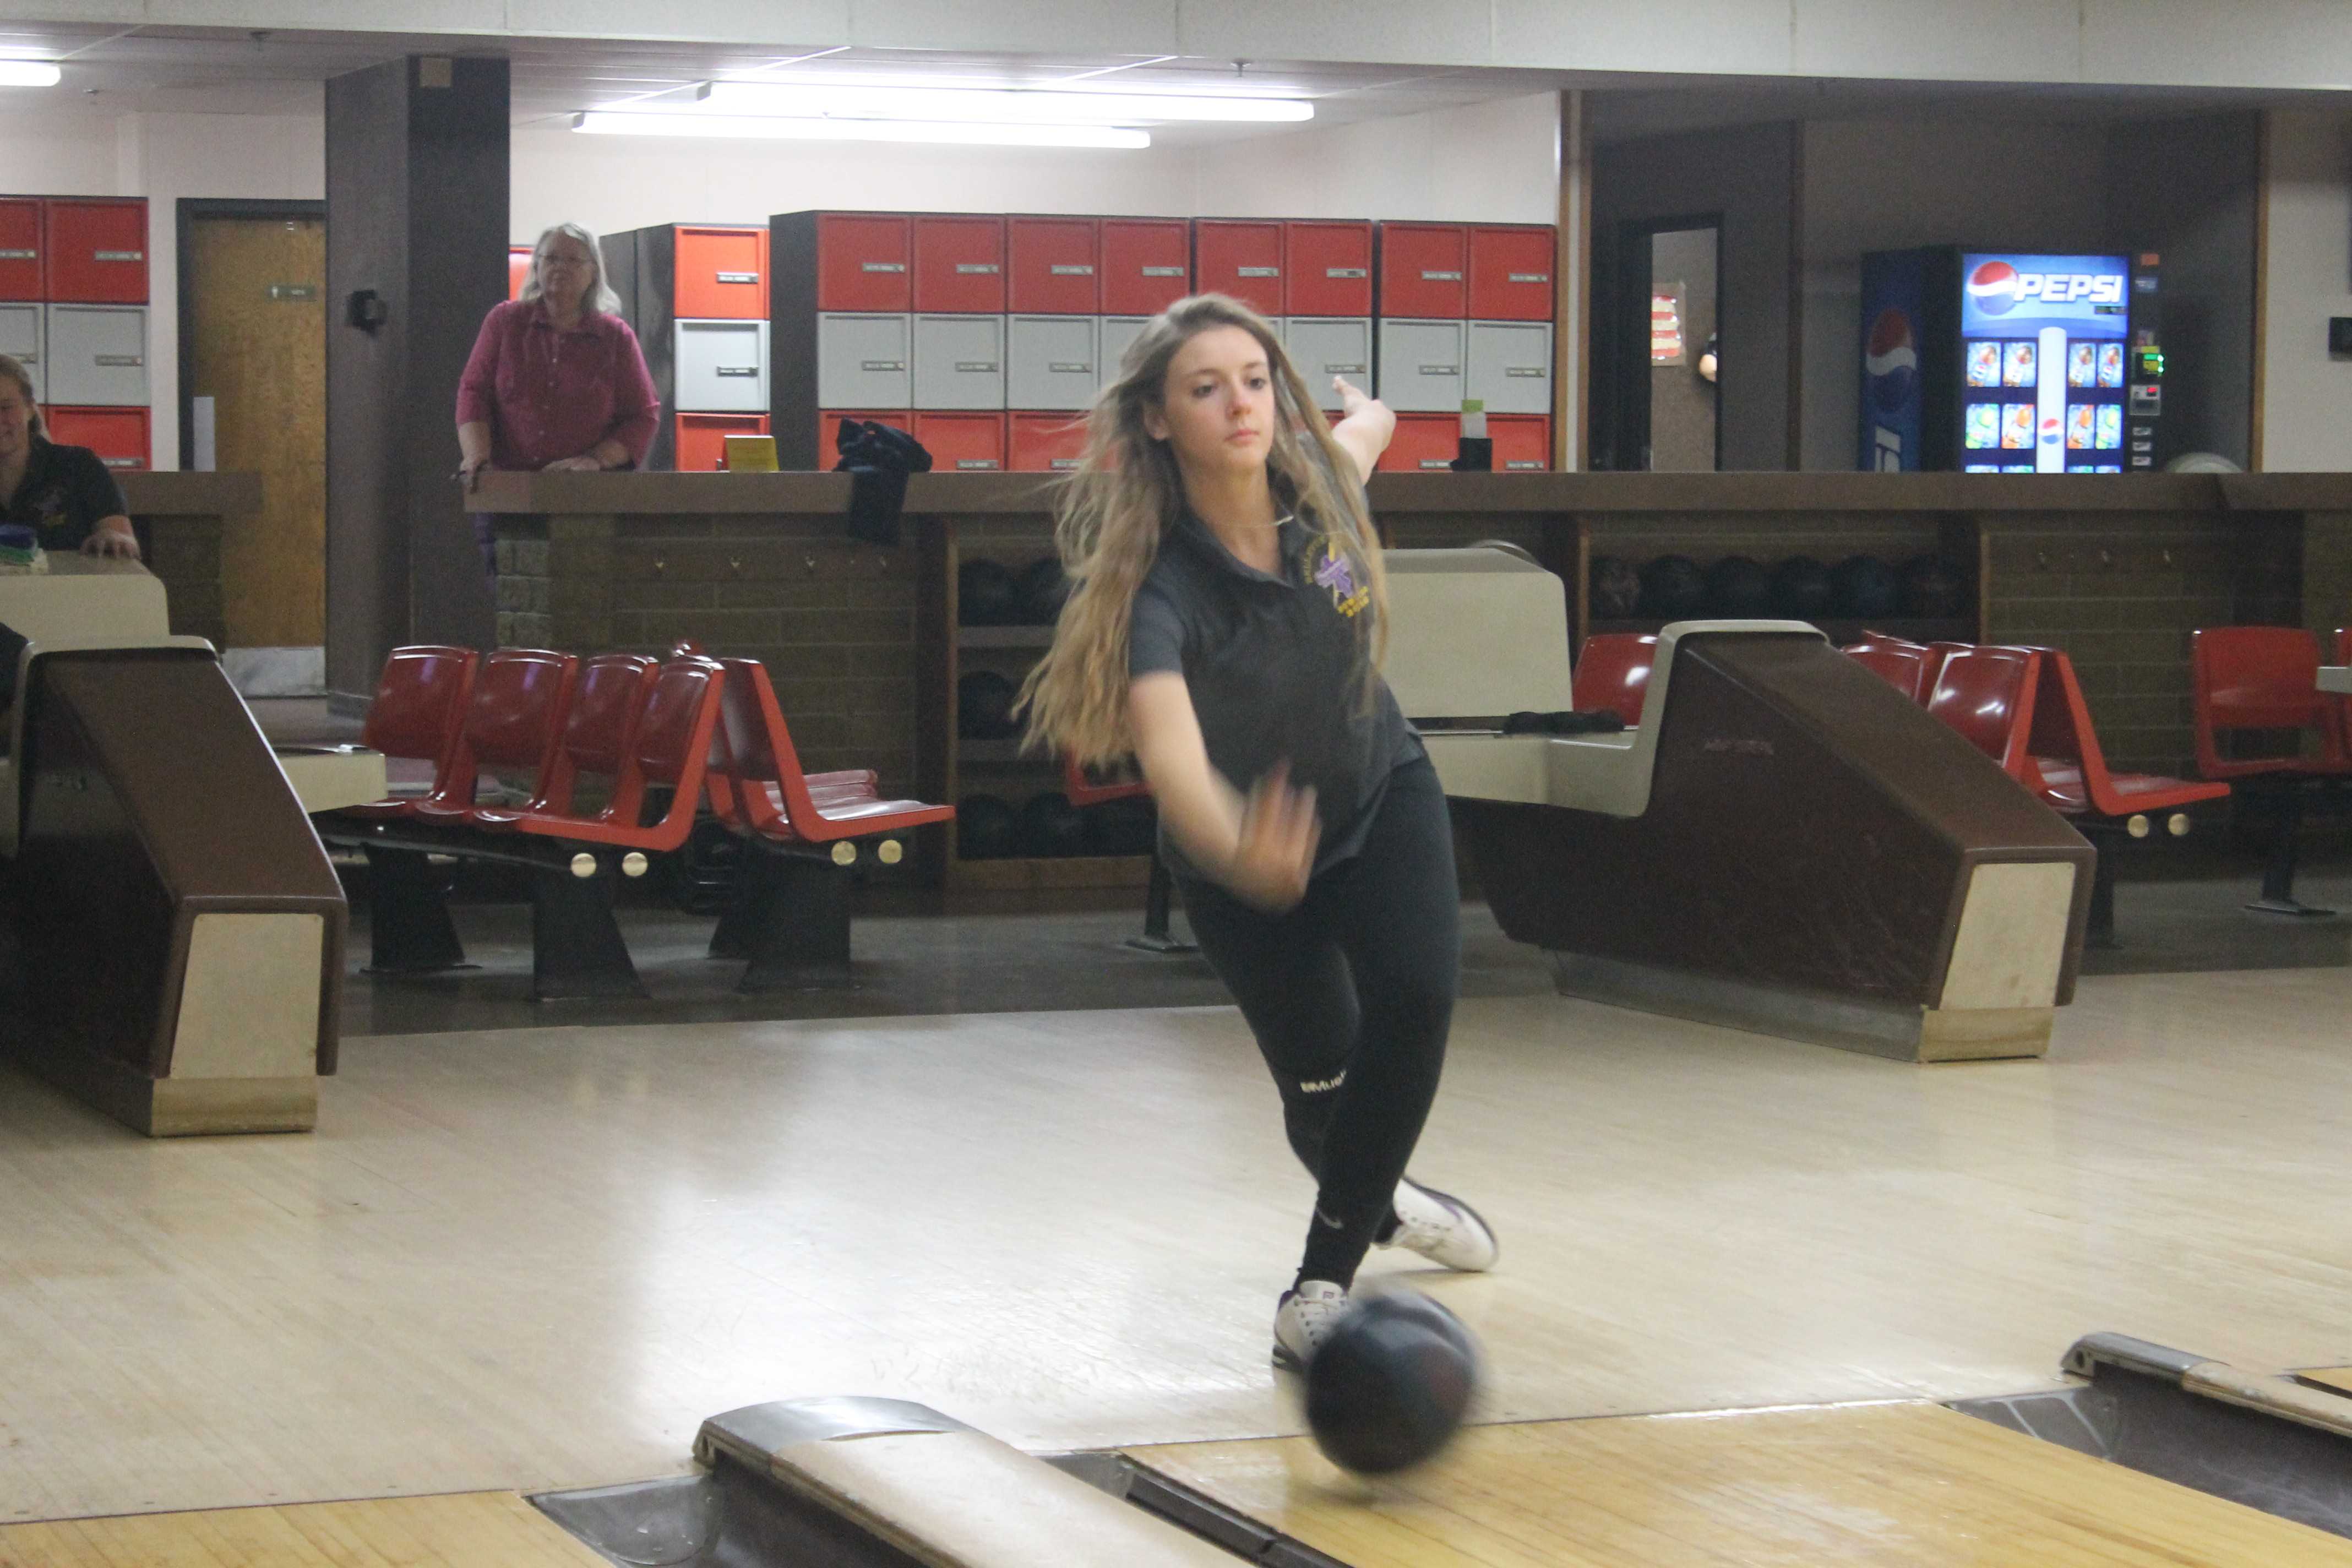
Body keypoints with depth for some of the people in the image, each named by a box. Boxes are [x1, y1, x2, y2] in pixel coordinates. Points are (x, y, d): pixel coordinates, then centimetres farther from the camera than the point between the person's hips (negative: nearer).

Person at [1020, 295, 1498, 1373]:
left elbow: (1370, 422, 6)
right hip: (1241, 851, -3)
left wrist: (1364, 415, 32)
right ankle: (1380, 1202, 42)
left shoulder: (1320, 483, -21)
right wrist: (1241, 850, -74)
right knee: (1319, 1086, 3)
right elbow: (1169, 752, -53)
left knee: (1415, 994, -23)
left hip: (1382, 793, 3)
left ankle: (1323, 1281, -12)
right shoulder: (1157, 584, -35)